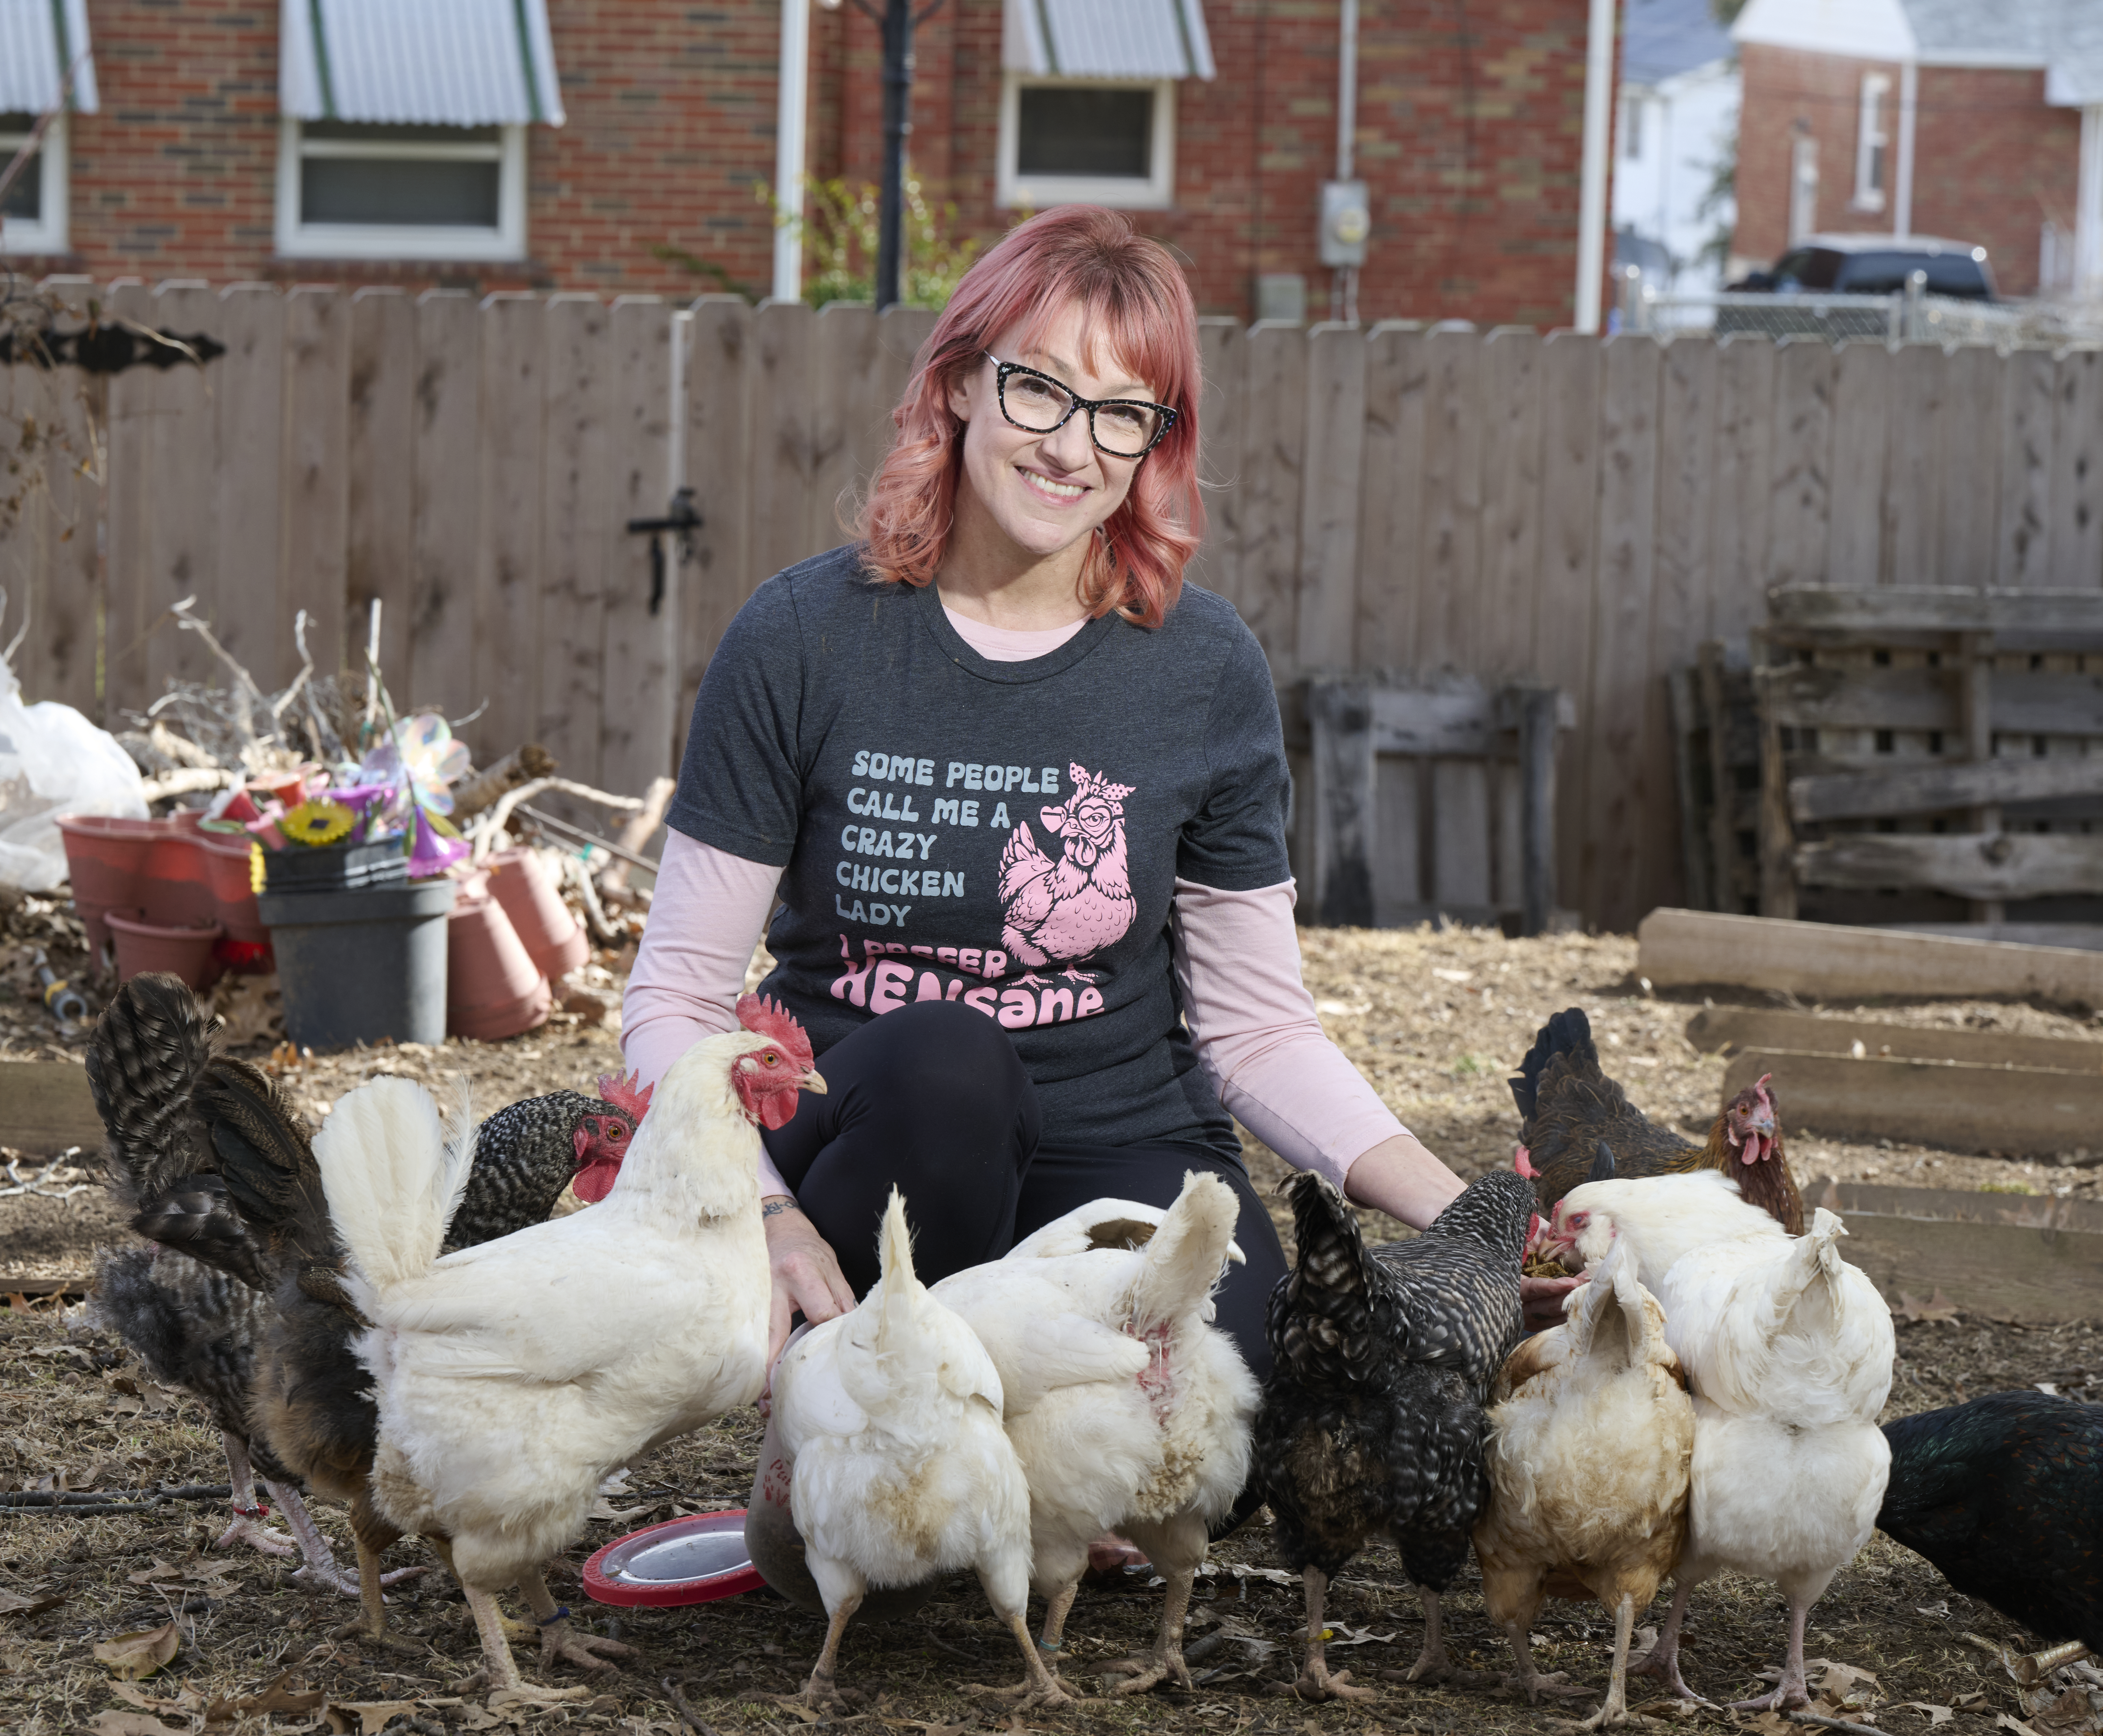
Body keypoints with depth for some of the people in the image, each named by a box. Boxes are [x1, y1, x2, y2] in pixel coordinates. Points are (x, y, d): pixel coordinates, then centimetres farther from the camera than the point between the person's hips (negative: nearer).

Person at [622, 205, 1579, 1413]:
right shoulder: (803, 641, -5)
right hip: (861, 1147, 0)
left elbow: (1260, 1028, 6)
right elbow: (678, 1002, -4)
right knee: (940, 1055, -35)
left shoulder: (1205, 669, -1)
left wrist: (1464, 1217, -9)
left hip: (1123, 1144, 1)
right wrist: (766, 1213, -24)